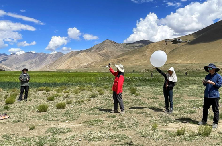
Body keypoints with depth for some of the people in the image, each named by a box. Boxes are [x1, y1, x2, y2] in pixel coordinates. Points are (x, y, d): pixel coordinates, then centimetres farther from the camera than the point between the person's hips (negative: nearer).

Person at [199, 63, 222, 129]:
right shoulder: (207, 76, 11)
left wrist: (212, 83, -20)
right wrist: (204, 82, -4)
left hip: (214, 95, -6)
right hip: (207, 95, 6)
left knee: (215, 110, 1)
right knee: (205, 108, 13)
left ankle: (215, 123, 10)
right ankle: (204, 121, 26)